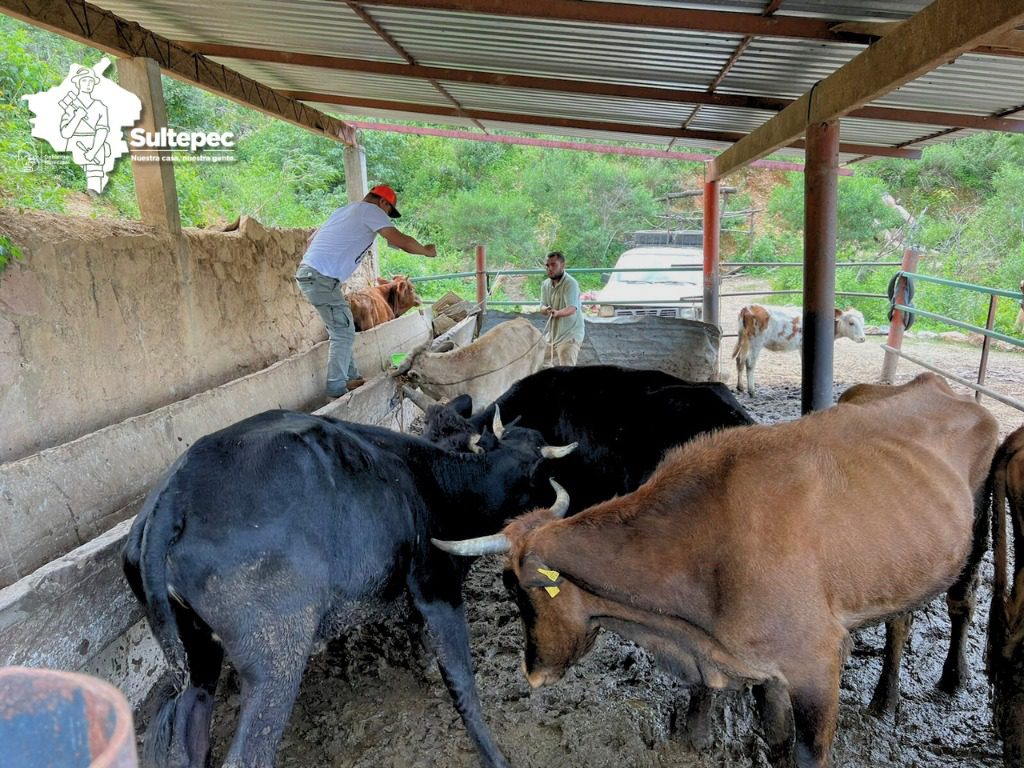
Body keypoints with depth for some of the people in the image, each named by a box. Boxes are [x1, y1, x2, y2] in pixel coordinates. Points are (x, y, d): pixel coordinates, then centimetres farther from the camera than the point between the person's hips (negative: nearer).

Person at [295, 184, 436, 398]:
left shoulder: (346, 210, 24)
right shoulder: (370, 210, -3)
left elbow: (312, 239, 27)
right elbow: (401, 241, -9)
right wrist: (426, 251, 7)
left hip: (308, 272, 10)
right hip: (321, 277, -10)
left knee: (341, 330, 16)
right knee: (343, 333, -5)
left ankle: (350, 377, 23)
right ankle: (336, 388, -1)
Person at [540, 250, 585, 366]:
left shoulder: (570, 283, -19)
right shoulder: (545, 284, 4)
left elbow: (572, 309, -32)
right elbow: (542, 308, 0)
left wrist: (557, 313, -53)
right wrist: (546, 310, -25)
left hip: (570, 334, -8)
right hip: (552, 333, 8)